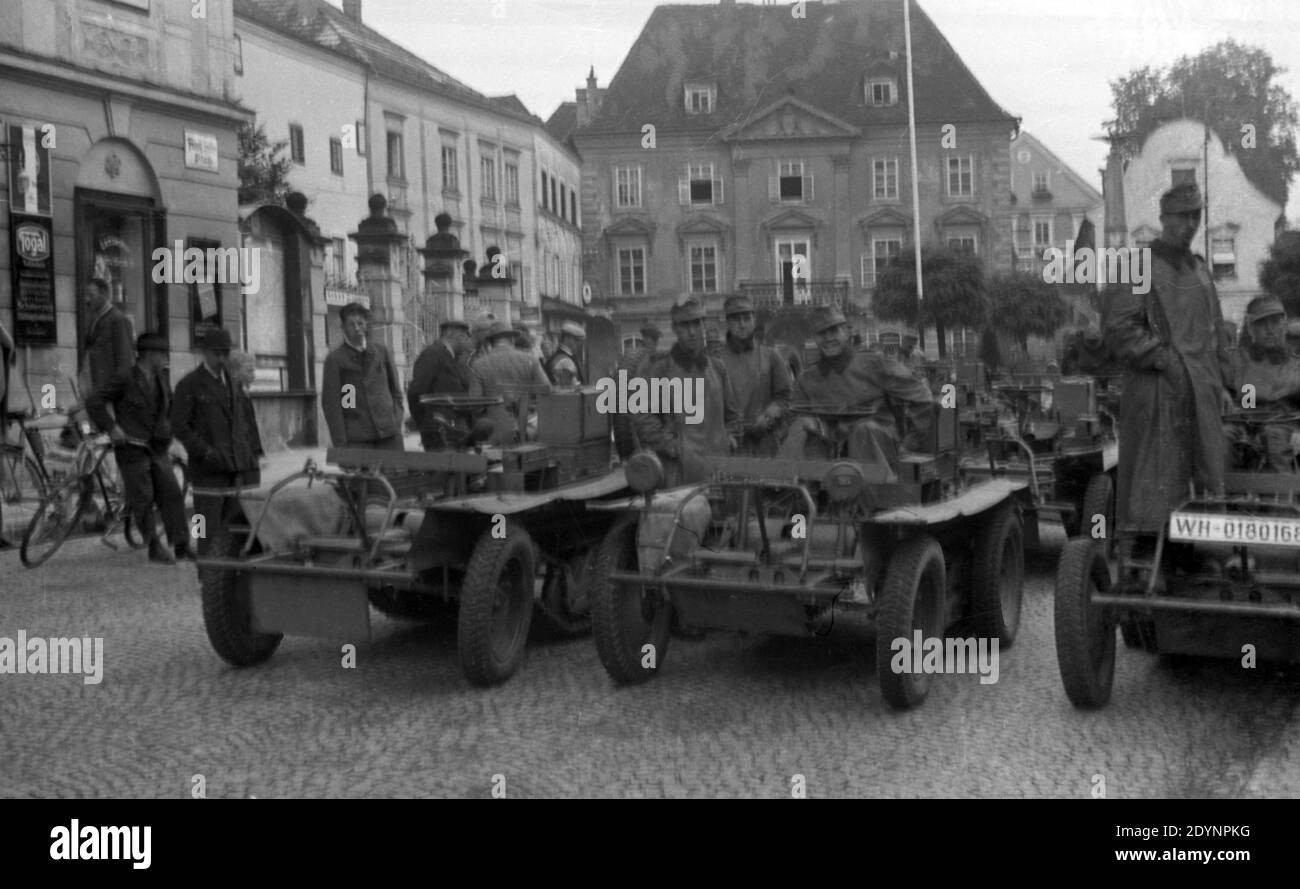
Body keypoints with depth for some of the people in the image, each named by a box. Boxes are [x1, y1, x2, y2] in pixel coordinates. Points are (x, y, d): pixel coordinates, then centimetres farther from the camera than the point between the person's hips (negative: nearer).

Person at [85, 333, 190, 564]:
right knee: (143, 501, -3)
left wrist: (168, 429, 15)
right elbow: (93, 402, -13)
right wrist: (111, 427, -18)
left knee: (172, 494, -5)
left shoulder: (161, 379, 10)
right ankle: (154, 548, 8)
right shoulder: (124, 379, -9)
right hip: (132, 449, -5)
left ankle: (181, 545, -3)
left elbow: (170, 405, 28)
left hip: (157, 449, 5)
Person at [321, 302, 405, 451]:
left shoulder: (381, 351, 13)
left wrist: (397, 421, 6)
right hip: (356, 437, -3)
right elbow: (331, 404, -1)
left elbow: (395, 389, 18)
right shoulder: (335, 359, 2)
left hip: (388, 432, 3)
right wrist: (340, 443, -7)